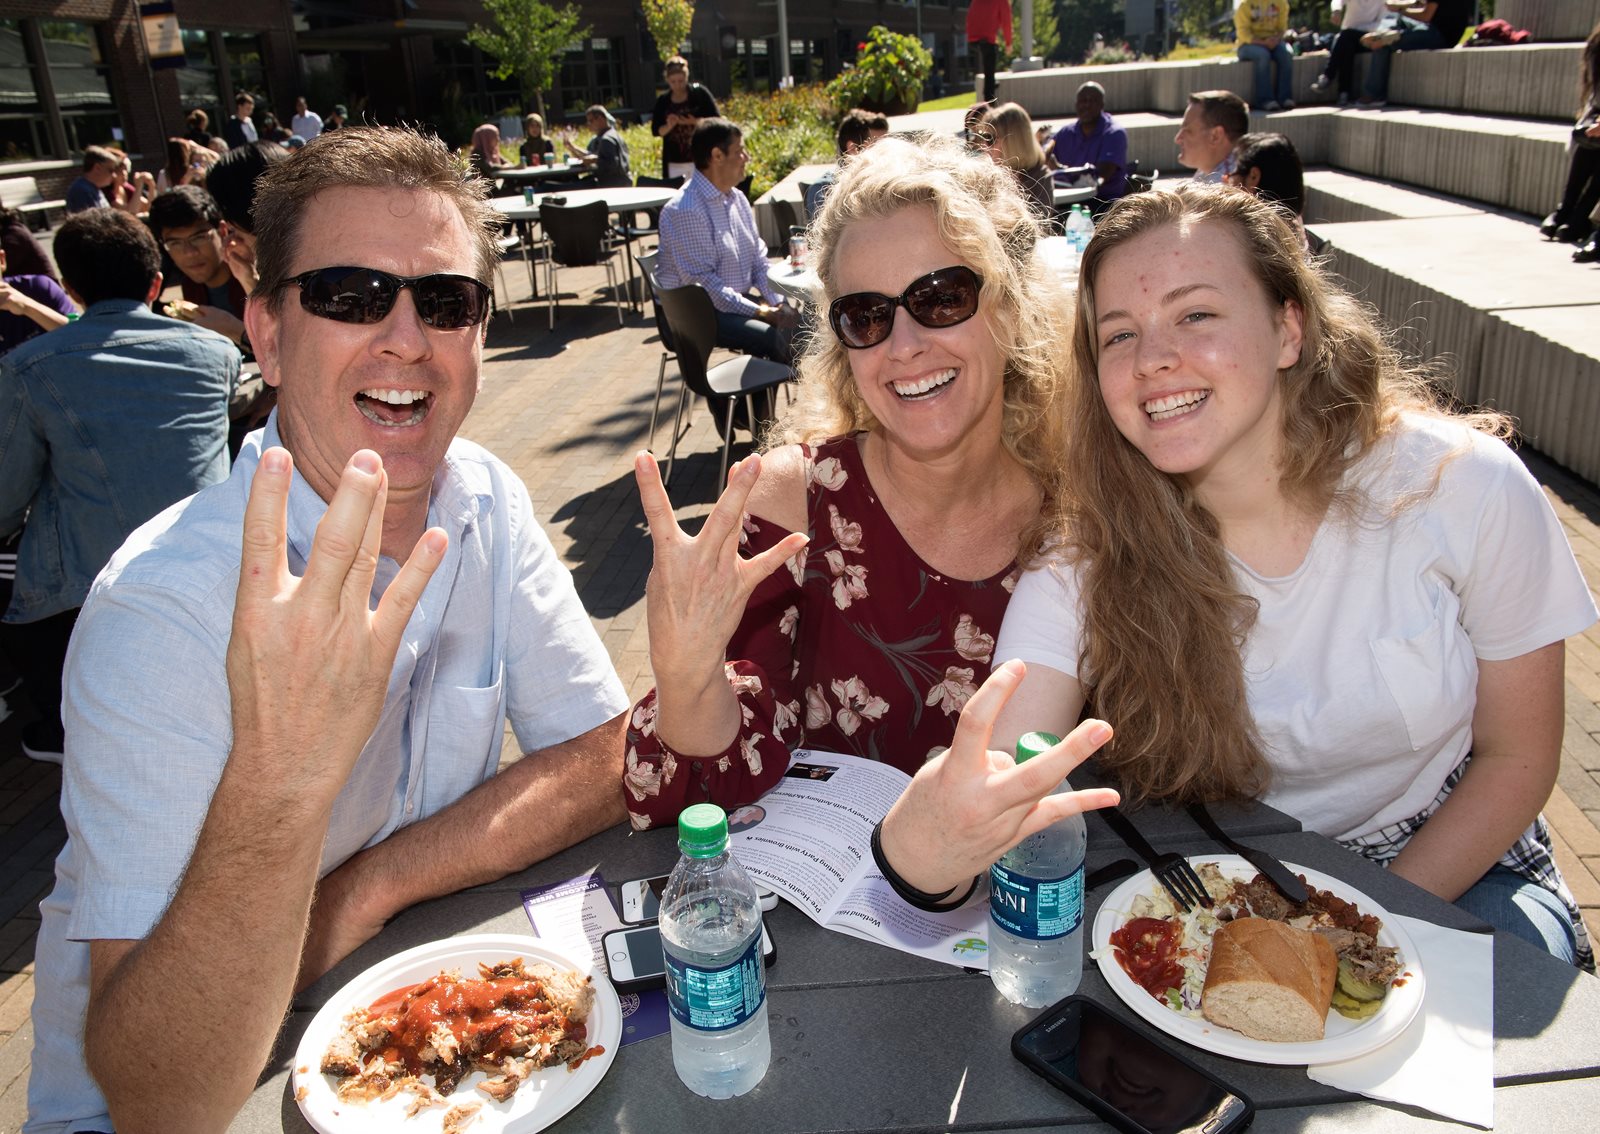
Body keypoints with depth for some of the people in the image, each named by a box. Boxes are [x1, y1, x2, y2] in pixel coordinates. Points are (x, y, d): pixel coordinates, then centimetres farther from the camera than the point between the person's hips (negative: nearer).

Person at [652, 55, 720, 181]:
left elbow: (717, 120, -2)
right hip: (674, 162, 2)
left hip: (699, 159, -2)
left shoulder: (700, 93, -2)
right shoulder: (663, 102, 5)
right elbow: (655, 130, 6)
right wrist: (669, 126, -15)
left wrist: (695, 122, -17)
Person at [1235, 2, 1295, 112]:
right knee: (1263, 55, -36)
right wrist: (1263, 42, -26)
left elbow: (1282, 28, 5)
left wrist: (1276, 39, -19)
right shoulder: (1244, 5, -5)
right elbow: (1243, 32, -12)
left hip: (1274, 42, 4)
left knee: (1287, 54, -29)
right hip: (1250, 44, -3)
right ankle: (1265, 100, -38)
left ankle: (1284, 98, -31)